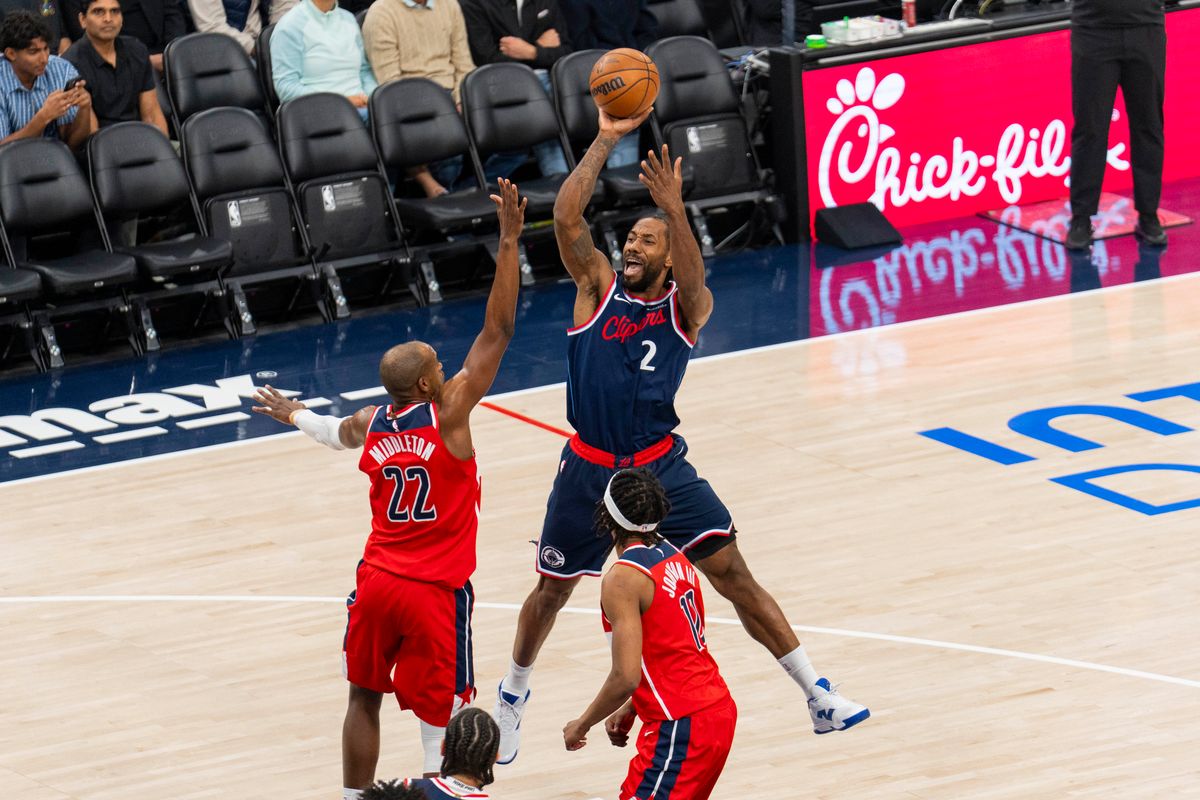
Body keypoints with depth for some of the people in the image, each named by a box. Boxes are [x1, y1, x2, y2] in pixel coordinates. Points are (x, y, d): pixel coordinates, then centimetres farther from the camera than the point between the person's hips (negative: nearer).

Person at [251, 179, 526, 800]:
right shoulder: (448, 411, -13)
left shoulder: (370, 424, 2)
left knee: (364, 699, 19)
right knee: (441, 721, 0)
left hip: (376, 581, 5)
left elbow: (337, 433, 28)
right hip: (435, 593, -5)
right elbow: (498, 330, -15)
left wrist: (294, 415, 51)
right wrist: (509, 243, -14)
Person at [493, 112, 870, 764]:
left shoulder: (686, 306, 0)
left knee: (734, 575, -5)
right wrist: (605, 140, -14)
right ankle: (513, 693, 40)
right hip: (589, 470, 1)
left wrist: (674, 210, -41)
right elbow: (566, 216, -11)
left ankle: (818, 697, -1)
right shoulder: (598, 287, 2)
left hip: (661, 466, -1)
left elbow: (691, 282, -25)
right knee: (552, 591, 14)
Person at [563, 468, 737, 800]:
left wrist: (582, 724, -5)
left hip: (682, 727, -9)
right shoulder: (674, 558, 12)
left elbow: (626, 676, -20)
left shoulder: (622, 579, -15)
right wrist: (631, 710, 25)